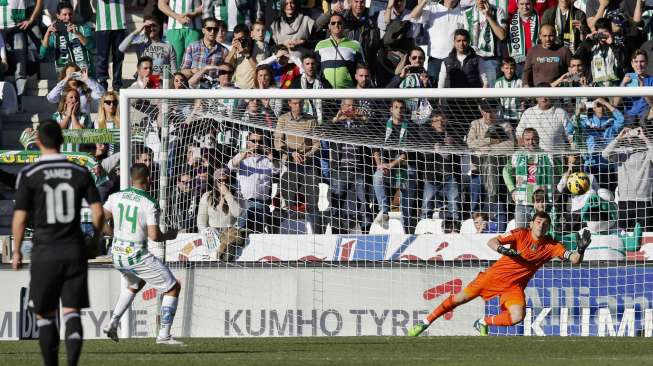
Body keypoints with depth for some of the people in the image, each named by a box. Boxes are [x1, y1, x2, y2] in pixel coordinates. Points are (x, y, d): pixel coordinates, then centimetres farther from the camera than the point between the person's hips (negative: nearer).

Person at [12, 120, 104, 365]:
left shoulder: (29, 175, -6)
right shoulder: (81, 173, 2)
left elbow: (20, 218, -6)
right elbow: (98, 212, -1)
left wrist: (16, 252, 6)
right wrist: (95, 239, 18)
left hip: (45, 253, -2)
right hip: (74, 251, 2)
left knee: (45, 315, 11)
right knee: (71, 312, 1)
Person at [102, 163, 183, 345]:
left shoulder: (116, 197, 2)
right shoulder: (149, 204, -13)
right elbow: (154, 236, -18)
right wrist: (170, 235, 2)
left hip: (117, 255, 6)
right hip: (138, 256, -6)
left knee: (135, 284, 35)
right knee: (173, 287, 7)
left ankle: (113, 323, 23)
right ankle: (164, 335, 2)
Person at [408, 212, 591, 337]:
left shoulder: (551, 246, -7)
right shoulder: (521, 234, -11)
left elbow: (574, 260, -11)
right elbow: (491, 242, -16)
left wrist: (581, 250, -32)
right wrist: (501, 249, -38)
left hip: (514, 286, 1)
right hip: (496, 275, -1)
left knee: (517, 316, -24)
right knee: (462, 297, -1)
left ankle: (483, 323, 4)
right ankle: (425, 322, 15)